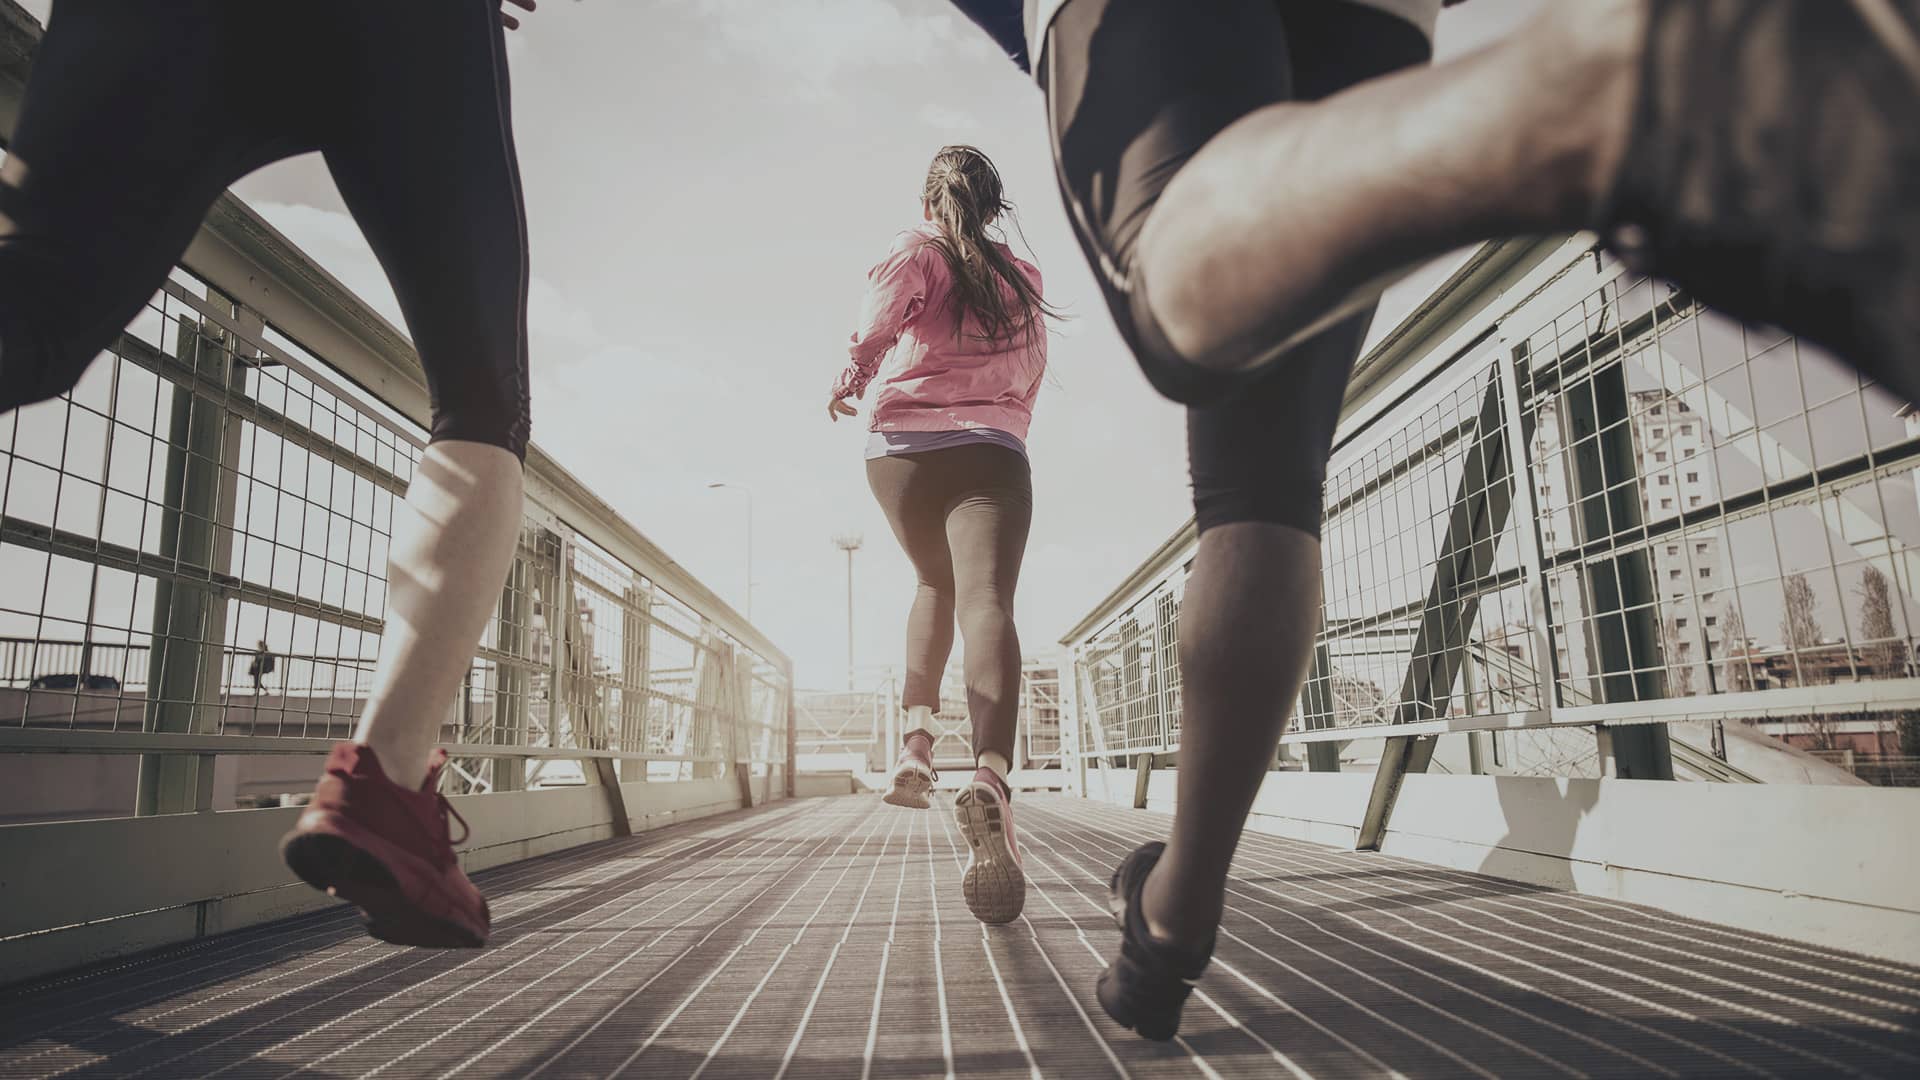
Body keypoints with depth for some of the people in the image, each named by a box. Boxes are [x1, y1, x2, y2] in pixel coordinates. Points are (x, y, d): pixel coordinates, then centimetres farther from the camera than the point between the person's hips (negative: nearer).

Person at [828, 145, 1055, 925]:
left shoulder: (915, 250, 10)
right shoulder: (1023, 276, 21)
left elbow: (875, 332, -7)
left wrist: (847, 387, 11)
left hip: (904, 444, 0)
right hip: (993, 451, 0)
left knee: (935, 585, 23)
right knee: (986, 602, -19)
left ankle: (917, 736, 8)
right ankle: (991, 778, -42)